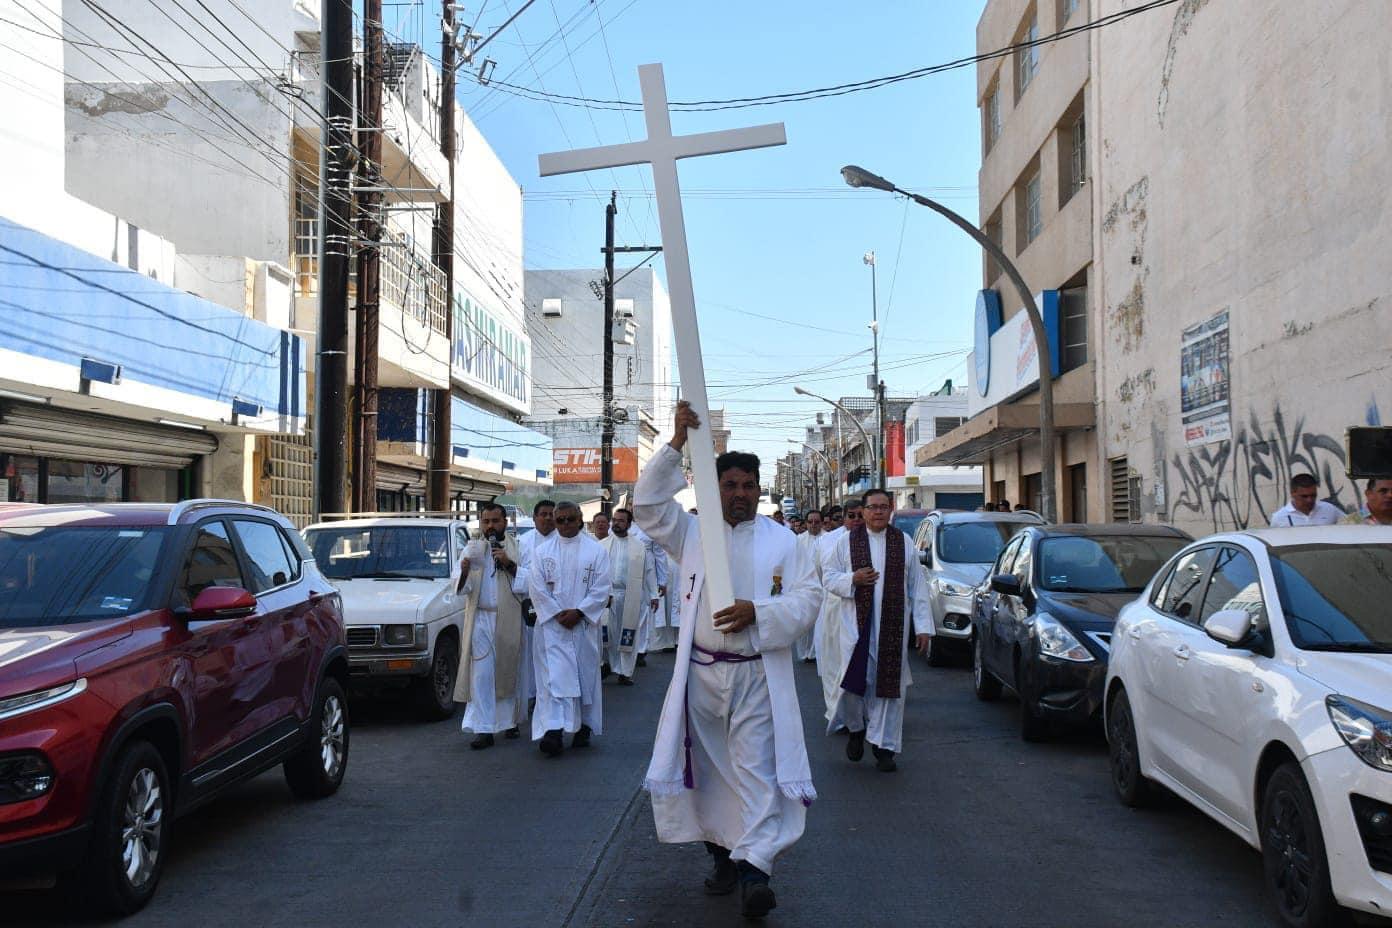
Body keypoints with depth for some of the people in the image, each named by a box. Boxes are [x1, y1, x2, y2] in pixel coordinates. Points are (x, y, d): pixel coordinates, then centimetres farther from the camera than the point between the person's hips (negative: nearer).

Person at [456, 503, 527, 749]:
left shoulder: (518, 548, 3)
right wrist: (464, 573, -14)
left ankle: (510, 720, 24)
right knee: (481, 675, -5)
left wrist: (509, 564, -16)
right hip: (481, 619, 1)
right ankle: (483, 729, -5)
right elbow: (461, 588, 7)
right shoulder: (472, 549, 10)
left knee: (509, 672, 8)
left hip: (509, 620, -1)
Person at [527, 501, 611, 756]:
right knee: (554, 676, -10)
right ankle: (553, 731, -17)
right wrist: (557, 614, -9)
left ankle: (584, 727, 19)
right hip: (551, 623, -1)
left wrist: (578, 612, -11)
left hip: (584, 623, 1)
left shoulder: (596, 550, 3)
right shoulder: (542, 551, 5)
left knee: (586, 674, 6)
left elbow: (601, 589, -2)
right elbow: (536, 587, 0)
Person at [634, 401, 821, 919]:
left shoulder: (782, 541, 5)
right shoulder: (692, 534, 8)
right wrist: (675, 445, -12)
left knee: (755, 769, -9)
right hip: (700, 674, 2)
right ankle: (722, 856, 22)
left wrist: (758, 613, -16)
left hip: (757, 677, -2)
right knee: (709, 769, 9)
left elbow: (806, 599, 1)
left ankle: (754, 868, -13)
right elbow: (648, 504, -3)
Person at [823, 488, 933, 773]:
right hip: (856, 624, -1)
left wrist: (923, 626, 1)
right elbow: (828, 576, 5)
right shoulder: (846, 541, 3)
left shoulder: (904, 543, 6)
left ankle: (884, 745, 14)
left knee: (888, 684, 3)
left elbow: (917, 587, 6)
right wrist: (852, 579, -15)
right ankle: (856, 728, 25)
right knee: (854, 679, -4)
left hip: (893, 627, 1)